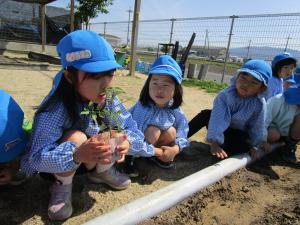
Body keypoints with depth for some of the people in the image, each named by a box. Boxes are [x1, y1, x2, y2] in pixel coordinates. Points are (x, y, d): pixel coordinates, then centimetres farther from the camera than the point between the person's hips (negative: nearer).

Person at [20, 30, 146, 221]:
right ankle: (62, 186, -7)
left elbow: (134, 130, -16)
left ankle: (102, 171, 9)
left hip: (90, 160, 5)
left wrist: (127, 141, -40)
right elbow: (37, 158, -34)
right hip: (54, 166, -4)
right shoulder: (55, 109, -32)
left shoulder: (108, 101, -18)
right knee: (76, 137, -33)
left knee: (118, 135, -18)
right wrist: (77, 155, -52)